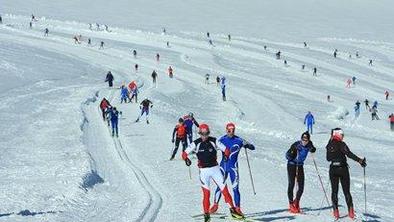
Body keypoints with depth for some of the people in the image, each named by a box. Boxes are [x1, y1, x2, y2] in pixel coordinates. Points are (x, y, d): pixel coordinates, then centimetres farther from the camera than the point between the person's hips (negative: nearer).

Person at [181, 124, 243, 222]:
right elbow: (185, 153, -3)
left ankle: (233, 210, 8)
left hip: (215, 168, 1)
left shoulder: (214, 141, -4)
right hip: (204, 171, -1)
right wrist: (186, 159, -24)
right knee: (206, 193, -6)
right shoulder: (196, 143, -6)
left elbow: (226, 150, 0)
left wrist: (226, 155, -22)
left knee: (225, 190, -1)